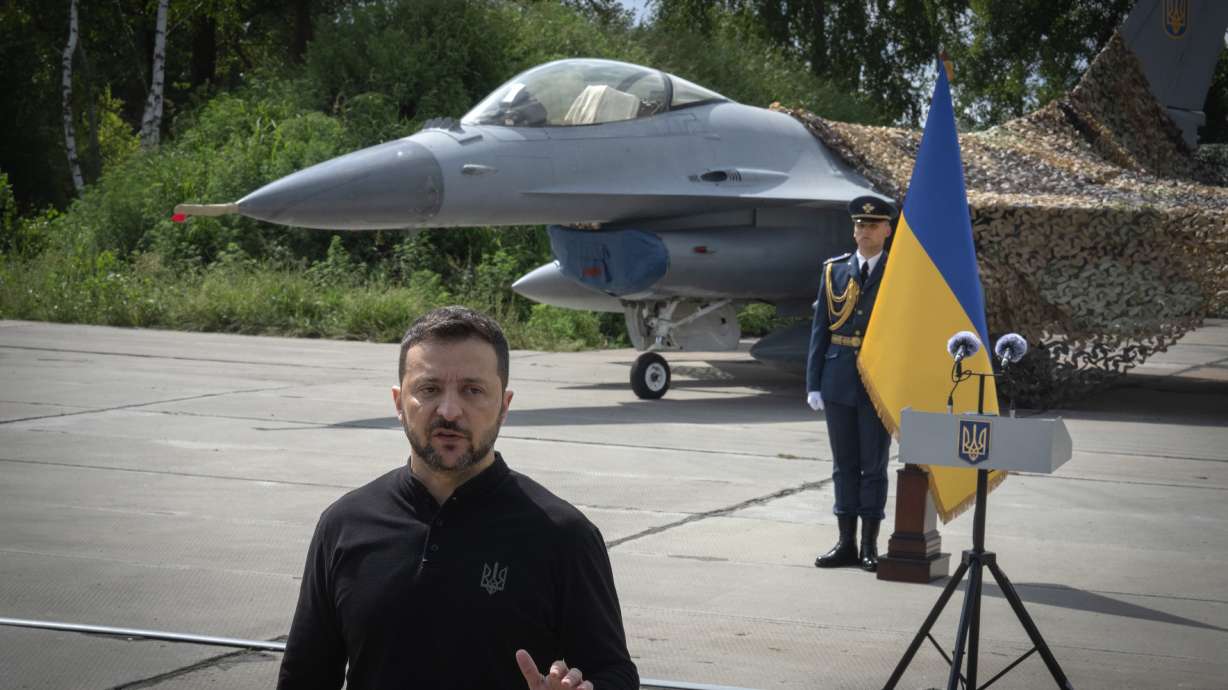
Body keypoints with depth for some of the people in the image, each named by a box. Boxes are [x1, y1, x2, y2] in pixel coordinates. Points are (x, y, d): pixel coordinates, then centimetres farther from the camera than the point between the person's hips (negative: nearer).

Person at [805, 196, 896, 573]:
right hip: (839, 382, 3)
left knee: (874, 465, 2)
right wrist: (813, 383, 2)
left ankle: (870, 545, 9)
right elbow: (820, 329, 8)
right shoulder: (834, 270, 7)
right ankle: (846, 543, 13)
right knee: (844, 464, 7)